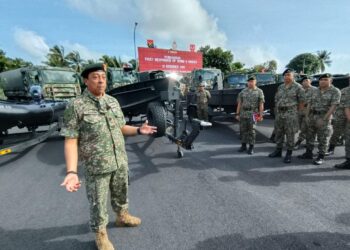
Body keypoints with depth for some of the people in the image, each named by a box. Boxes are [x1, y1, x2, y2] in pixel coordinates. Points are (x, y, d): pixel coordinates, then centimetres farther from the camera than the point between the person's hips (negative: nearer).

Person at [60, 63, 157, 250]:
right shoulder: (76, 106, -14)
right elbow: (71, 141, -16)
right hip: (97, 167, -5)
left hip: (121, 162, 5)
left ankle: (122, 216, 52)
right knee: (98, 202, 13)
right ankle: (100, 234, 38)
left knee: (121, 194, 25)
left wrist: (138, 130, -3)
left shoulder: (113, 101, 4)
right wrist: (72, 171, -26)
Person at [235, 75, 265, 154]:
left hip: (252, 114, -3)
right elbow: (239, 103, 9)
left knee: (251, 131, -1)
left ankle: (251, 147, 8)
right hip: (243, 113, 3)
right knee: (243, 130, 7)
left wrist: (261, 115, -10)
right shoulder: (243, 91, 10)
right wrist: (237, 114, 4)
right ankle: (243, 146, 19)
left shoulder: (259, 91, 2)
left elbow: (261, 104, -3)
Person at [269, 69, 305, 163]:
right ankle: (278, 151, 23)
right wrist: (277, 111, 11)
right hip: (279, 113, 6)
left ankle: (289, 154, 8)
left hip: (291, 113, -6)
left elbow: (301, 101, -5)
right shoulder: (280, 87, 13)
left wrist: (298, 113, -6)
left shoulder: (298, 87, -4)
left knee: (290, 134, -1)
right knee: (279, 133, 11)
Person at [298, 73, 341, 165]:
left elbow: (333, 106, -14)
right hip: (312, 116, 6)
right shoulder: (315, 91, 11)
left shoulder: (335, 91, -7)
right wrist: (307, 116, 4)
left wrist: (324, 119, -19)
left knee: (322, 138, 1)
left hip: (324, 117, -6)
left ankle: (321, 157, 11)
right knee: (310, 136, 11)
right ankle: (308, 153, 23)